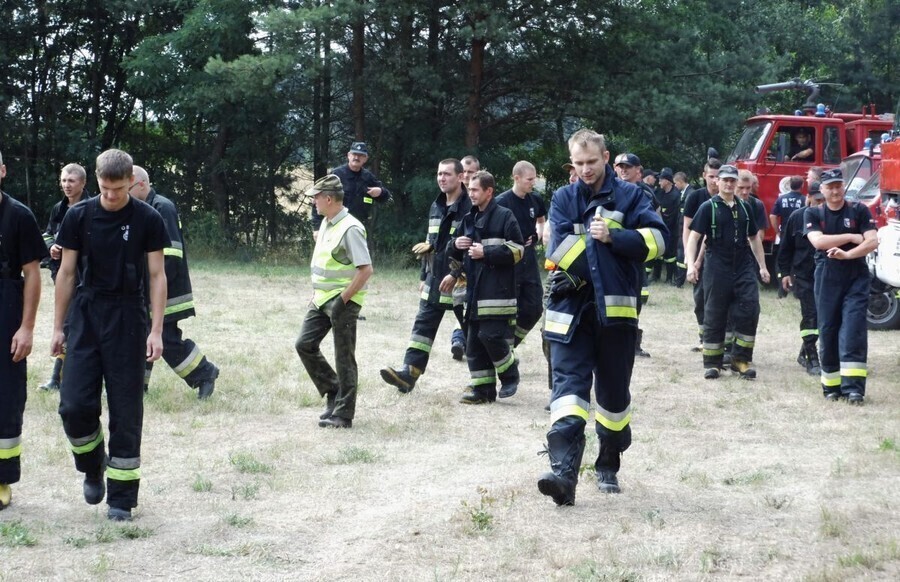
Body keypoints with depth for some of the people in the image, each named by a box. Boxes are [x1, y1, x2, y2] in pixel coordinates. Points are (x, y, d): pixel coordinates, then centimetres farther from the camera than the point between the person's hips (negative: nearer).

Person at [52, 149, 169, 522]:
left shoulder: (147, 219, -3)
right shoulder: (79, 216, 1)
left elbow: (157, 276, -1)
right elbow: (67, 272, 6)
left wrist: (156, 331, -7)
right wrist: (58, 327, 6)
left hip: (128, 320, -1)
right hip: (86, 314, 1)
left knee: (126, 412, 1)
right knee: (74, 405, -7)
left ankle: (122, 498, 9)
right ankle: (93, 467, 21)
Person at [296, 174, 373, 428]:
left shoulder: (350, 229, -19)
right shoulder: (326, 223, 10)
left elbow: (366, 269, -22)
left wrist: (343, 300, -21)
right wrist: (315, 293, 16)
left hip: (343, 302, -9)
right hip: (322, 299, 9)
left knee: (344, 358, -1)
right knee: (305, 345, 7)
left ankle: (343, 414, 6)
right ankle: (333, 393, 20)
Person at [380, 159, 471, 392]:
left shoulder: (468, 208, -13)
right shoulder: (436, 207, 13)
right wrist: (425, 276, 19)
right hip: (435, 279, 7)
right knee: (423, 326, 0)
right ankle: (409, 373, -4)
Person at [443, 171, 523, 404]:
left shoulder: (504, 216, -5)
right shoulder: (469, 219, 18)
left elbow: (517, 250, -11)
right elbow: (457, 253, 28)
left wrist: (486, 253, -14)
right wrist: (456, 244, 4)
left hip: (497, 290, -8)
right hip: (475, 290, 8)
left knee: (491, 336, -13)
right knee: (474, 341, 6)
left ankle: (510, 375, 9)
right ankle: (482, 388, 12)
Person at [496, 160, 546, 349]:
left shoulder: (535, 200, 4)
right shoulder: (502, 202, -13)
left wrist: (538, 235, 4)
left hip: (529, 261, 6)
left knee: (534, 309, 6)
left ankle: (511, 343, 23)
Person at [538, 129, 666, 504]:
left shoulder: (629, 196, 5)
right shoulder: (563, 199, 9)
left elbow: (657, 239, -8)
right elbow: (559, 249, -5)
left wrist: (613, 237, -17)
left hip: (616, 309, 0)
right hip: (572, 309, 0)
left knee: (614, 391, 9)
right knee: (568, 384, -14)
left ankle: (608, 467, 26)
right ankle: (564, 472, -25)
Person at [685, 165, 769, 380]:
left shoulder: (745, 208, 12)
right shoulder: (708, 207, -1)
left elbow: (754, 237, 19)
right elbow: (694, 237, -6)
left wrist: (762, 266, 16)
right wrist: (691, 265, -18)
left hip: (744, 267, 4)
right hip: (717, 269, -3)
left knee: (749, 311, -6)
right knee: (714, 316, 2)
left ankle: (741, 358, 4)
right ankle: (712, 362, 10)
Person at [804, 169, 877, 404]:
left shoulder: (859, 211, 4)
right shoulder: (813, 214, 6)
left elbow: (872, 242, -7)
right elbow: (818, 241, -11)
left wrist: (847, 254, -19)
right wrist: (851, 237, -9)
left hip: (856, 279, -1)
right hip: (826, 279, 1)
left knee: (853, 331, -11)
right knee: (828, 332, 2)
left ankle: (853, 386, -15)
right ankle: (831, 386, 11)